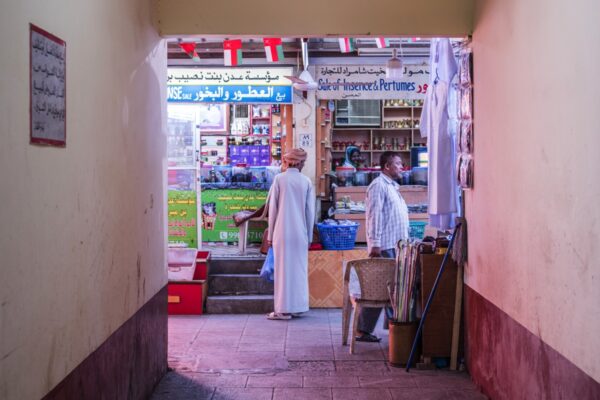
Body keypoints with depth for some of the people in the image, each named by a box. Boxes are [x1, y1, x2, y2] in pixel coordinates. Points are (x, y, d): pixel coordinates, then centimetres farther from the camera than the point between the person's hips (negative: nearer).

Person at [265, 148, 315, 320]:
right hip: (300, 233, 3)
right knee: (299, 269, 10)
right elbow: (310, 211, 5)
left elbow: (272, 208, -3)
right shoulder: (306, 182, 2)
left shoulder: (279, 179, -4)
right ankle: (297, 307, 15)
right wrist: (309, 236, 14)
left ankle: (284, 309, 2)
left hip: (282, 232, -2)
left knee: (283, 269, 1)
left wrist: (271, 234, 5)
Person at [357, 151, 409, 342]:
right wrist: (375, 245, -22)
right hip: (384, 247, -10)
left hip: (395, 246, 10)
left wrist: (404, 242, 20)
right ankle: (364, 331, -2)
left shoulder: (392, 186, 20)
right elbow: (374, 216, -17)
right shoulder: (378, 186, -10)